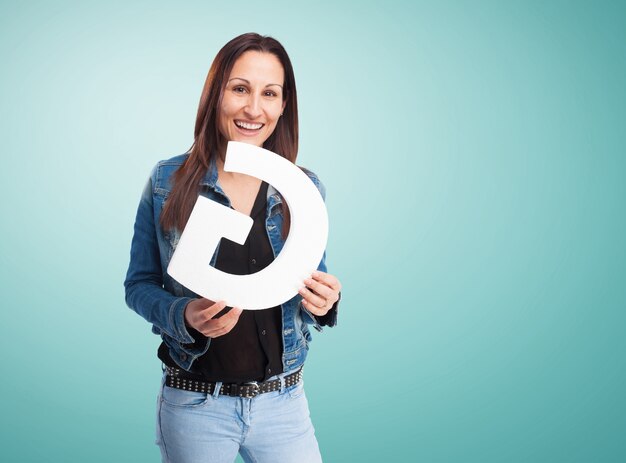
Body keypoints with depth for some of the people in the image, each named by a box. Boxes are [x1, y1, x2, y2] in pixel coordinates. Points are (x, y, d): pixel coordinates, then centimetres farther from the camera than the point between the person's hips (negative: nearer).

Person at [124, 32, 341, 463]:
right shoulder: (169, 181, -6)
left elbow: (313, 290, 8)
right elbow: (139, 285, 0)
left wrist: (324, 303, -15)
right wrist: (184, 316, -19)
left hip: (283, 404, 2)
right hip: (194, 406, -1)